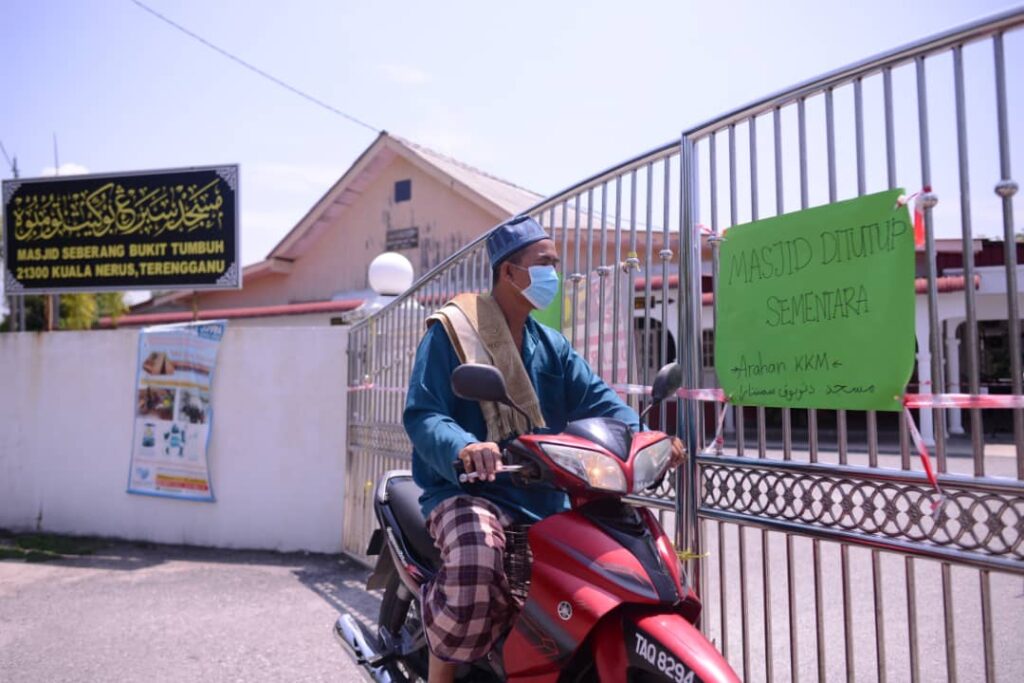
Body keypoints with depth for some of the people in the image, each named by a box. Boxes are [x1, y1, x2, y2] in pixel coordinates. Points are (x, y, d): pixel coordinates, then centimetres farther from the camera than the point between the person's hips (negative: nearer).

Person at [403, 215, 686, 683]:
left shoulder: (551, 345, 16)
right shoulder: (450, 331, -4)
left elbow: (596, 398, 4)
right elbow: (421, 414, -14)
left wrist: (644, 435, -16)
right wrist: (463, 447, -36)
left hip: (541, 496, 7)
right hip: (468, 491, -6)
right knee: (475, 568, -35)